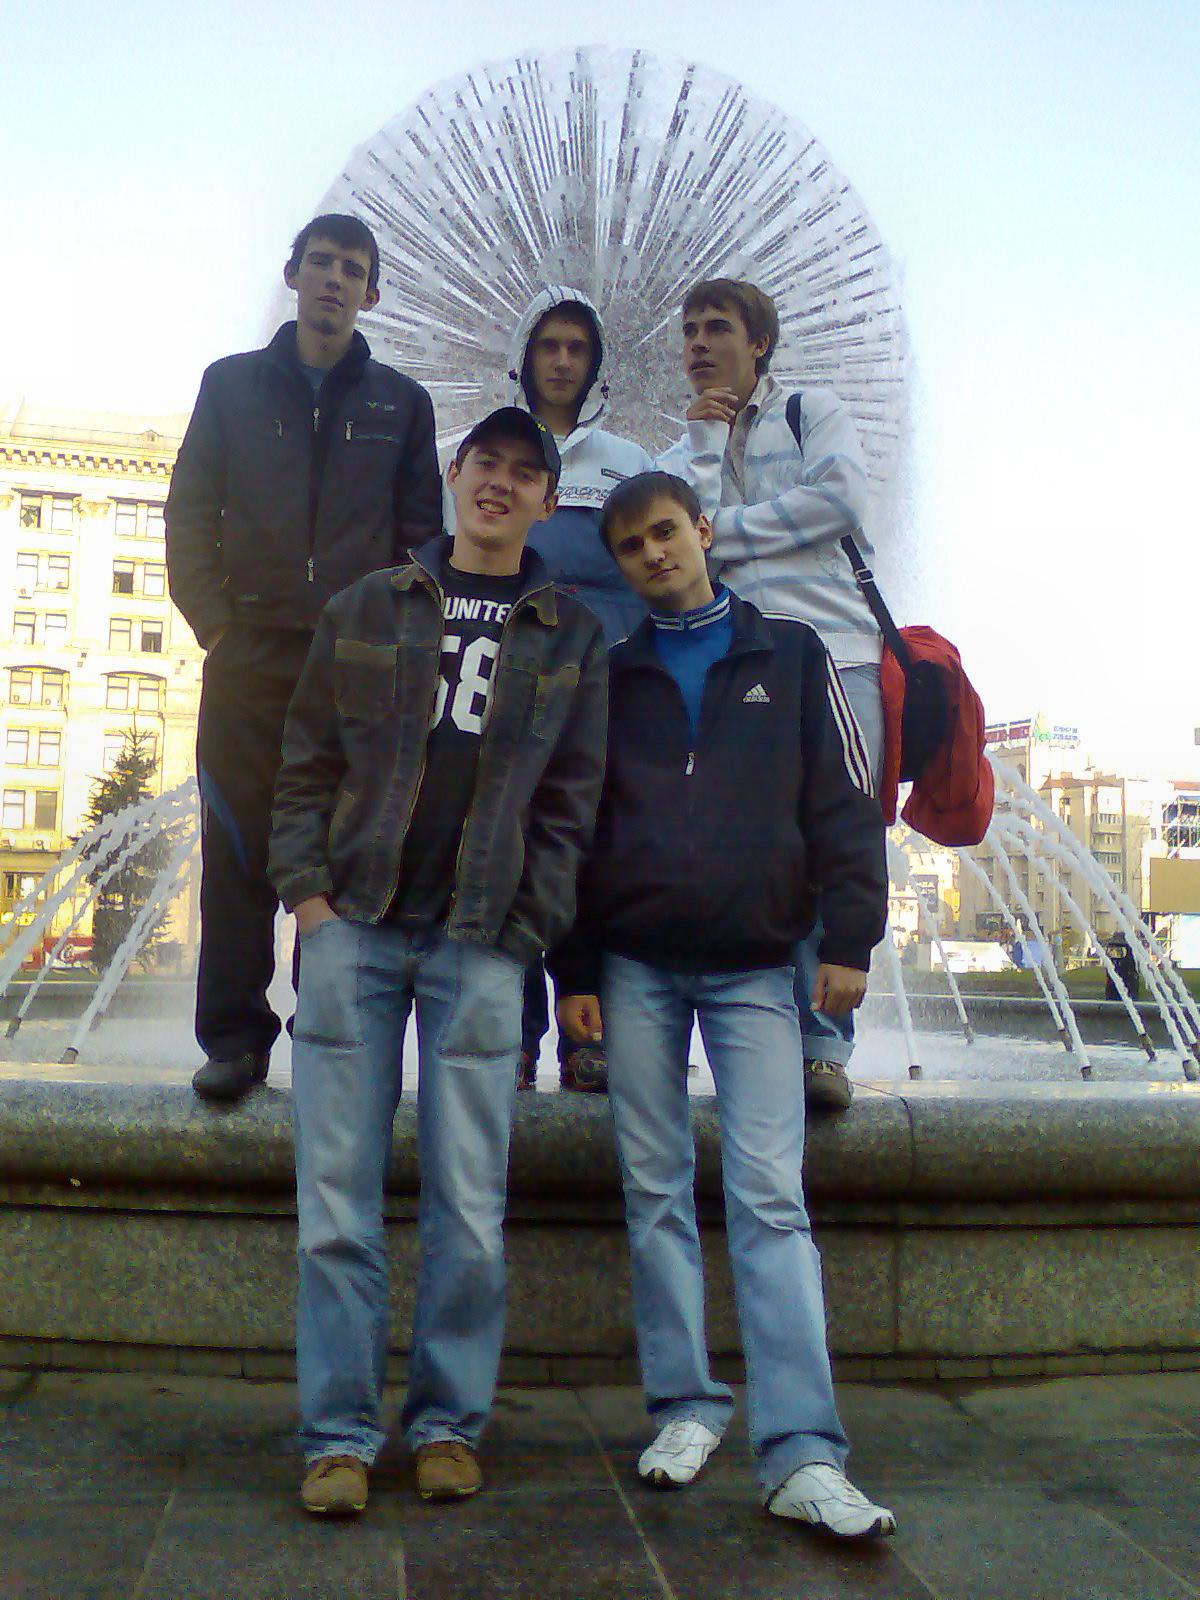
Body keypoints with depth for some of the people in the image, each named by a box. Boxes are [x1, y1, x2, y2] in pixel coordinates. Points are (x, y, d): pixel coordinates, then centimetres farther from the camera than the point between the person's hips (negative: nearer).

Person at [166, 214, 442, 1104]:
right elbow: (189, 515, 10)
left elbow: (421, 532, 11)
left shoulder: (400, 403, 14)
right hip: (249, 659, 0)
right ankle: (234, 1038, 0)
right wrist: (216, 622, -2)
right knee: (240, 841, -4)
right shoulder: (233, 386, 14)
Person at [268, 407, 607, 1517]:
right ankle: (340, 1432, 10)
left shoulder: (570, 638, 10)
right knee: (338, 1197, 0)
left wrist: (528, 929, -3)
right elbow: (308, 761, 11)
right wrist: (306, 887, -2)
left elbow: (568, 801, 7)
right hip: (355, 928, 1)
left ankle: (449, 1419, 16)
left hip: (481, 946, -1)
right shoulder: (365, 610, 13)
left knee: (470, 1206, 0)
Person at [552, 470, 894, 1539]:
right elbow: (572, 829, 10)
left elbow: (844, 804, 4)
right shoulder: (609, 677, 12)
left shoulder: (791, 656, 8)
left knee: (771, 1197, -8)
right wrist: (576, 972, 3)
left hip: (755, 967, -2)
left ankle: (802, 1455, -8)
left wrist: (849, 938, -5)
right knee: (656, 1191, 5)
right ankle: (686, 1407, 17)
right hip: (636, 968, 2)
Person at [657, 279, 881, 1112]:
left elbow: (840, 497, -3)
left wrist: (724, 530, 2)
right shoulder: (683, 451, 25)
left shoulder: (815, 413, 17)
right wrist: (707, 436, 7)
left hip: (833, 655, -2)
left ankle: (823, 1050, -5)